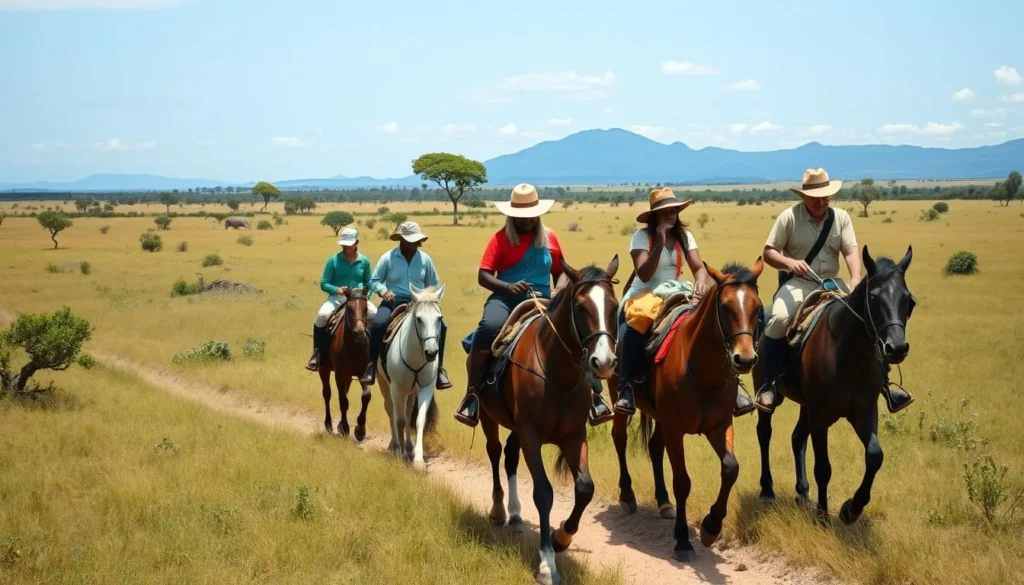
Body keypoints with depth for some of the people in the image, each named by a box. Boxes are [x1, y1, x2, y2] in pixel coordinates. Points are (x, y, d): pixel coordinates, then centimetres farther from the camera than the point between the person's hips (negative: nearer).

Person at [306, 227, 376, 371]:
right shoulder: (333, 260, 0)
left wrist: (365, 296, -4)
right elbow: (324, 284, 0)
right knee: (322, 315, -33)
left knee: (376, 315, -25)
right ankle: (318, 353, -15)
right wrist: (337, 289, -20)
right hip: (337, 298, -2)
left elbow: (368, 284, 16)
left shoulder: (364, 261, 6)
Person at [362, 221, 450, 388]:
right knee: (378, 324, -33)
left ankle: (438, 368, -7)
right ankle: (372, 365, -19)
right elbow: (374, 281, 2)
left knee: (440, 326, -20)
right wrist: (383, 290, -19)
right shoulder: (388, 257, -2)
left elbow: (433, 285, 17)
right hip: (393, 301, -2)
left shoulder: (425, 258, 6)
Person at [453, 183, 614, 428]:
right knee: (488, 328, -36)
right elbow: (483, 276, -4)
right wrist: (508, 286, -22)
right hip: (507, 298, -3)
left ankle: (594, 396, -11)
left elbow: (560, 272, 18)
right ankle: (472, 394, -26)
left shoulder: (549, 237, 11)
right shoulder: (501, 238, 2)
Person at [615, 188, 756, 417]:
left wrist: (701, 282, -27)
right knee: (637, 321, -39)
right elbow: (644, 275, -17)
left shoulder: (684, 235, 8)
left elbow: (699, 267, -4)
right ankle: (627, 386, -34)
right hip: (644, 294, -5)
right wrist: (659, 244, -26)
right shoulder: (641, 236, -6)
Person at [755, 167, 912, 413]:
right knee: (779, 319, -33)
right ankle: (769, 384, -20)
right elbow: (769, 252, -4)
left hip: (831, 282, 4)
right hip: (797, 283, -4)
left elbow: (851, 252, -4)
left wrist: (856, 281, -22)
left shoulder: (841, 217, 4)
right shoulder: (789, 217, -4)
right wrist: (789, 262, -25)